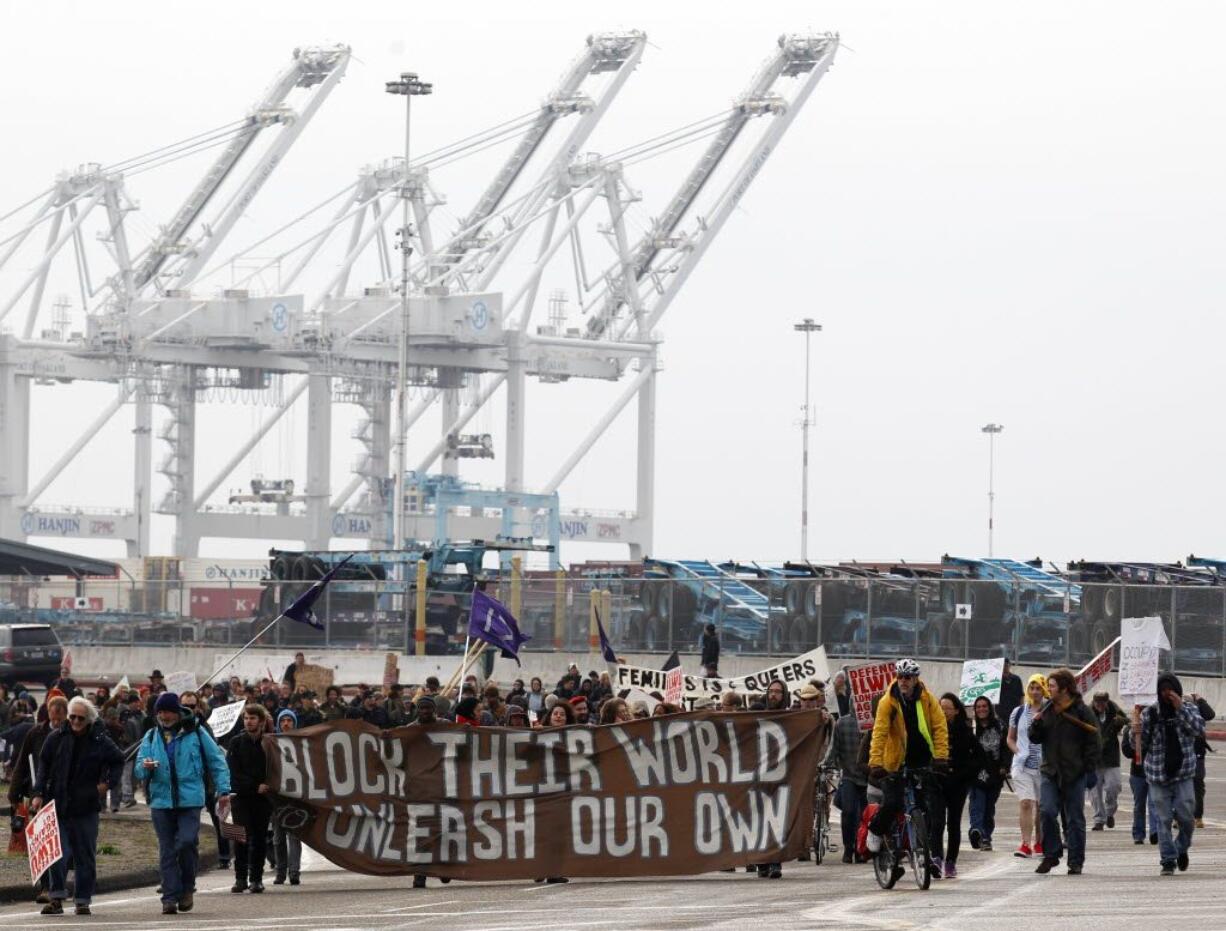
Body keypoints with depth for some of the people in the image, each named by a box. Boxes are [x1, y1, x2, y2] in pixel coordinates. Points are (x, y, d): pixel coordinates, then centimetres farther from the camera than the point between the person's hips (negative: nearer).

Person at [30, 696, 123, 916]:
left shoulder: (100, 741, 1)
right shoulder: (56, 738, 3)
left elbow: (118, 762, 15)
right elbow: (43, 766, 7)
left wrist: (108, 783, 2)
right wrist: (39, 794, -2)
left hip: (86, 807, 0)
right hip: (58, 805, 0)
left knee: (86, 856, 4)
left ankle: (83, 901, 12)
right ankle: (57, 897, -1)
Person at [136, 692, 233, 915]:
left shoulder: (195, 733, 5)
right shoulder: (152, 737, 13)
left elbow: (217, 761, 8)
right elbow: (139, 769, 11)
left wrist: (223, 790, -1)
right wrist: (145, 767, -14)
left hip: (190, 799, -3)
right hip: (161, 800, 3)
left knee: (187, 842, -17)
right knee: (167, 851, 1)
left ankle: (187, 888, 3)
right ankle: (170, 897, 2)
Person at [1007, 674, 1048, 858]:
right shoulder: (1019, 712, 7)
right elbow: (1010, 738, 16)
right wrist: (1018, 752, -2)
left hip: (1044, 765, -1)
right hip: (1023, 765, 1)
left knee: (1041, 805, 9)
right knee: (1025, 803, -12)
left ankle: (1039, 842, 24)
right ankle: (1025, 843, -16)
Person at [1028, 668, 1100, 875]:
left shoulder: (1081, 712, -4)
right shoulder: (1045, 710, 10)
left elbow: (1092, 743, -4)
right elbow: (1035, 739, 16)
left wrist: (1091, 771, -9)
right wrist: (1036, 725, -6)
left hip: (1074, 773, -3)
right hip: (1049, 771, 3)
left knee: (1075, 818, 3)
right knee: (1047, 812, -10)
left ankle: (1076, 862, 9)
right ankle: (1051, 854, 4)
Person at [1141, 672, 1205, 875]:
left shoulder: (1188, 708, 3)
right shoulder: (1149, 713, 0)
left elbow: (1199, 729, -14)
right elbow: (1140, 744, -1)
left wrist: (1180, 709, -20)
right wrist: (1137, 726, -21)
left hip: (1183, 773, 0)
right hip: (1158, 775, 0)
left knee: (1186, 817, -2)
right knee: (1164, 819, 0)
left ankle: (1182, 849, 25)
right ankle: (1168, 860, 6)